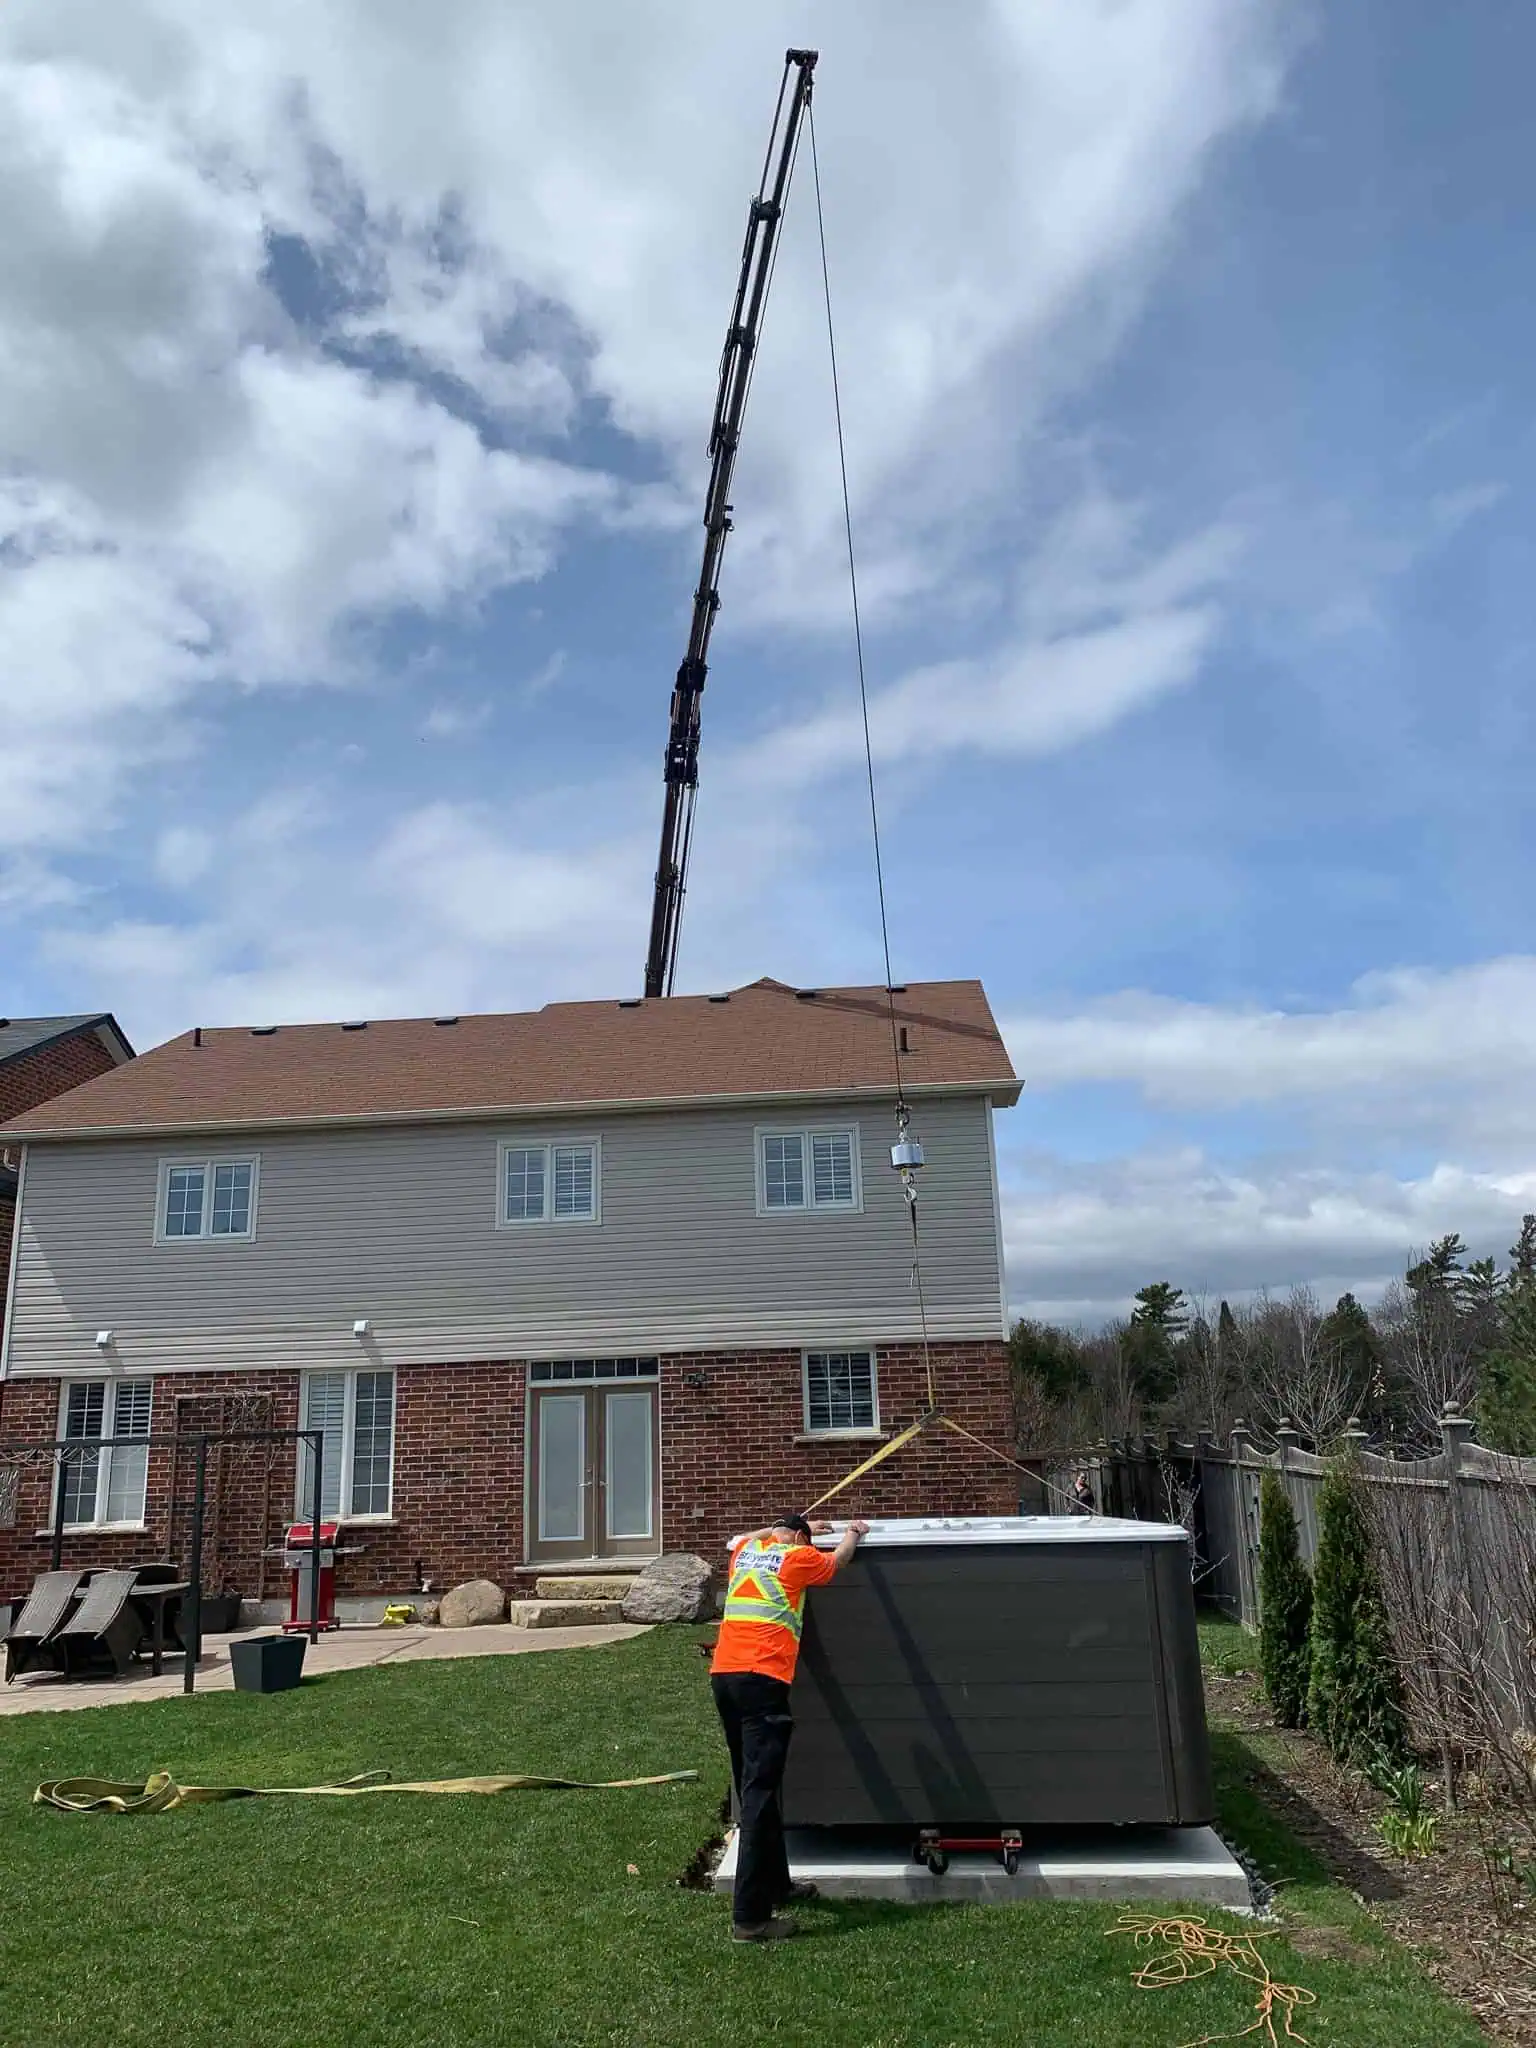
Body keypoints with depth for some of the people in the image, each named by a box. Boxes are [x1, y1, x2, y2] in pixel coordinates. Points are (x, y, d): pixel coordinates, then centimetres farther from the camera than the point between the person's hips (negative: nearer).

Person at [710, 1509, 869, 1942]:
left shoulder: (743, 1550, 20)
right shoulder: (798, 1557, 5)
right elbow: (837, 1559, 26)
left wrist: (802, 1526, 57)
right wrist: (854, 1532, 45)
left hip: (723, 1675, 7)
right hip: (762, 1679, -7)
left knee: (753, 1788, 17)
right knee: (759, 1794, -8)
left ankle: (776, 1885, 30)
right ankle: (750, 1918, -10)